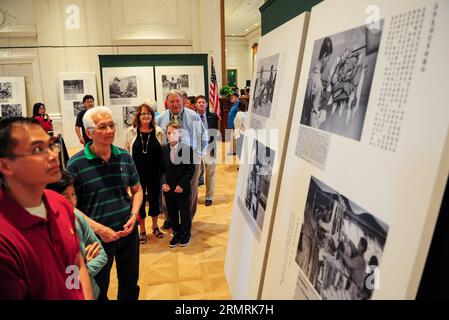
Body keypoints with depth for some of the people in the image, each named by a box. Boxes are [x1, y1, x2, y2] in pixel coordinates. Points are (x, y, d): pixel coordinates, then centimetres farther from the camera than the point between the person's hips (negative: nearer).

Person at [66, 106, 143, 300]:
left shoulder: (125, 157, -2)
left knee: (130, 285, 23)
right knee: (98, 292, 19)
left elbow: (137, 190, 8)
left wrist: (134, 215, -8)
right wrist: (98, 228, -19)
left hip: (128, 232, 3)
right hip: (97, 237, -3)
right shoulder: (76, 164, -13)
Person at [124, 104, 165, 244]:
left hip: (154, 173, 1)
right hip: (137, 173, 0)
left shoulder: (159, 132, -4)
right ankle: (142, 230, 27)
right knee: (139, 199, 10)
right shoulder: (131, 131, -4)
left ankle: (155, 226, 36)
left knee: (154, 198, 13)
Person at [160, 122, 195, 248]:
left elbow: (191, 170, -9)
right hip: (168, 188, 3)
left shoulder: (187, 149, -10)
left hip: (183, 189, -3)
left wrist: (182, 184, -15)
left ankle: (186, 234, 33)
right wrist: (163, 182, -8)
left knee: (184, 213, 11)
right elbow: (161, 169, 7)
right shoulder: (163, 149, 1)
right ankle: (176, 234, 33)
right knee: (172, 214, 13)